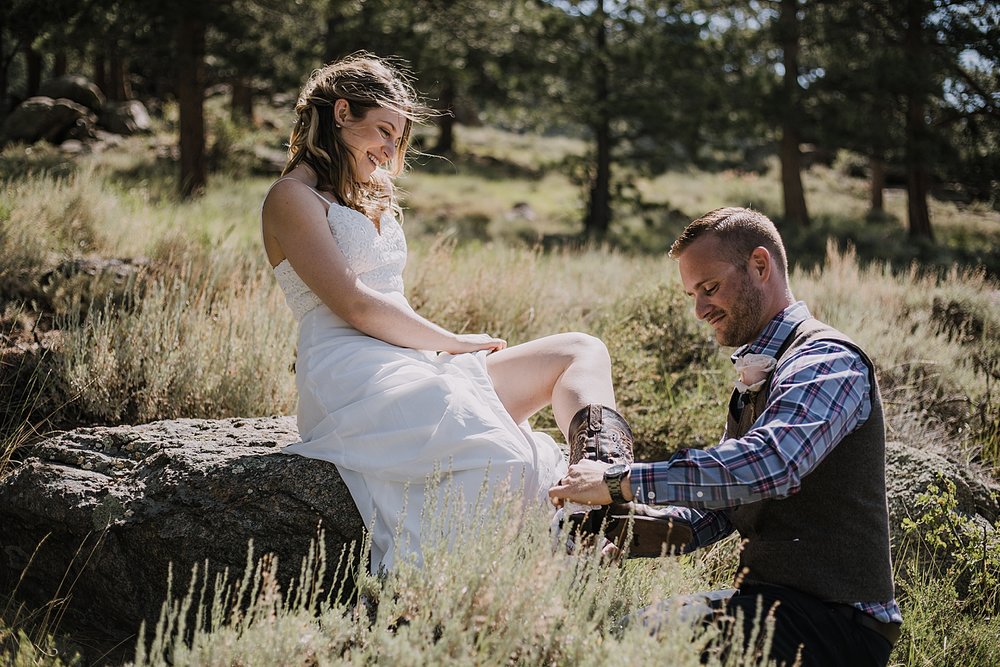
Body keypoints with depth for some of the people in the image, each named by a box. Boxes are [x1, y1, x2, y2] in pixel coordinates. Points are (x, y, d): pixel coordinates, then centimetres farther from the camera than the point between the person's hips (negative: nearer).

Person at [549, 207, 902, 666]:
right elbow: (719, 506, 17)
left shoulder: (827, 362, -12)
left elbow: (769, 464, -32)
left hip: (832, 620, -9)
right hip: (771, 597, 9)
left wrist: (624, 481, -30)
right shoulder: (756, 376, 20)